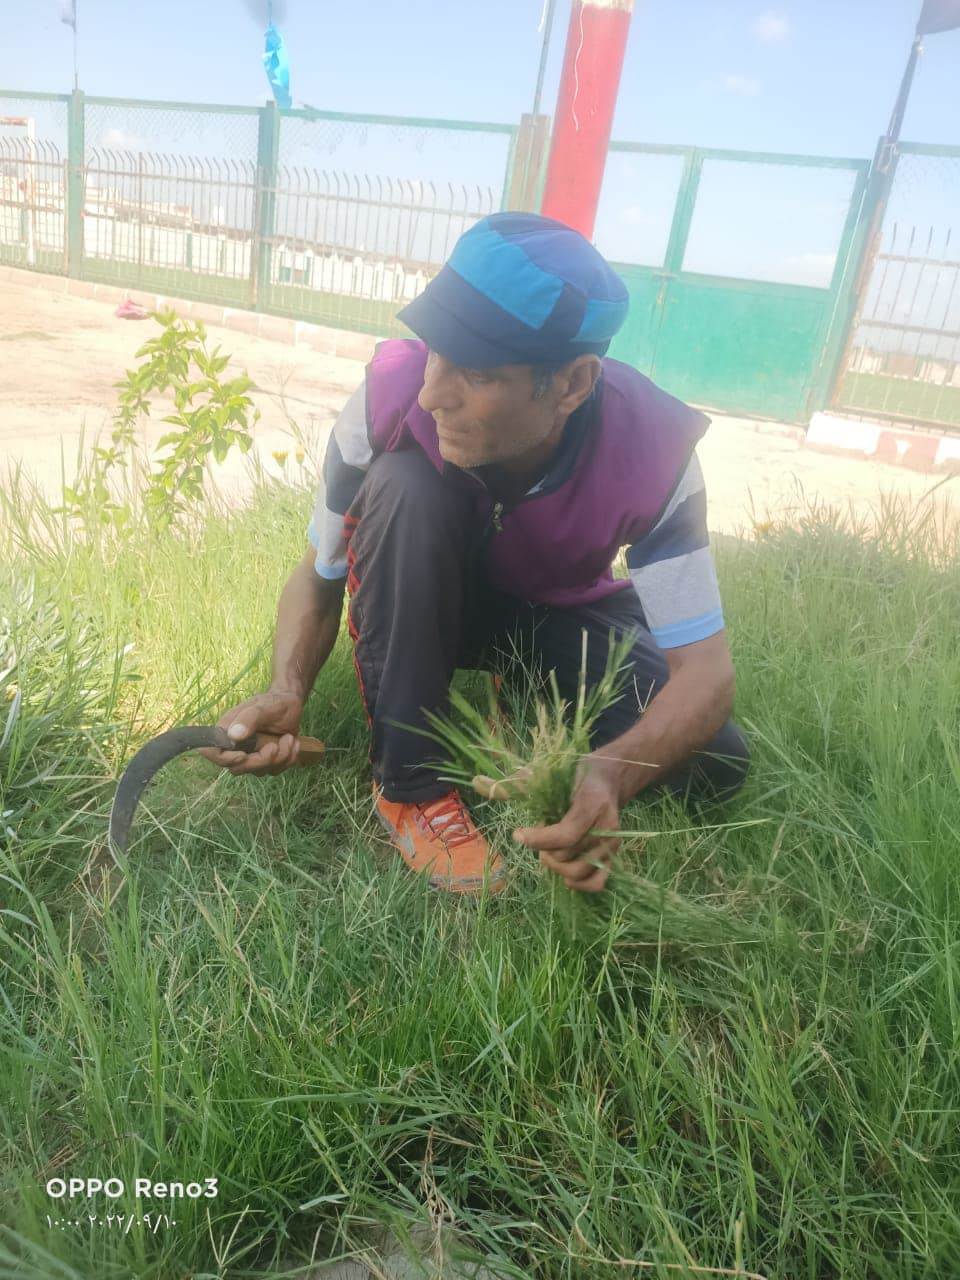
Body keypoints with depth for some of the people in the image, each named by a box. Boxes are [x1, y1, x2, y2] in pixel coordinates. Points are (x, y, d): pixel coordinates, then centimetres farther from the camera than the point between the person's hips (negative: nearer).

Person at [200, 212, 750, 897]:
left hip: (562, 611, 1)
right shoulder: (393, 391, -31)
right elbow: (318, 576, -16)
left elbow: (706, 667, -30)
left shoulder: (651, 447, -31)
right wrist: (288, 692, -36)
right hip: (422, 602, 0)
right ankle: (411, 782, -20)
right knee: (404, 483, -35)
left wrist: (611, 774, -50)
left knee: (715, 763, -21)